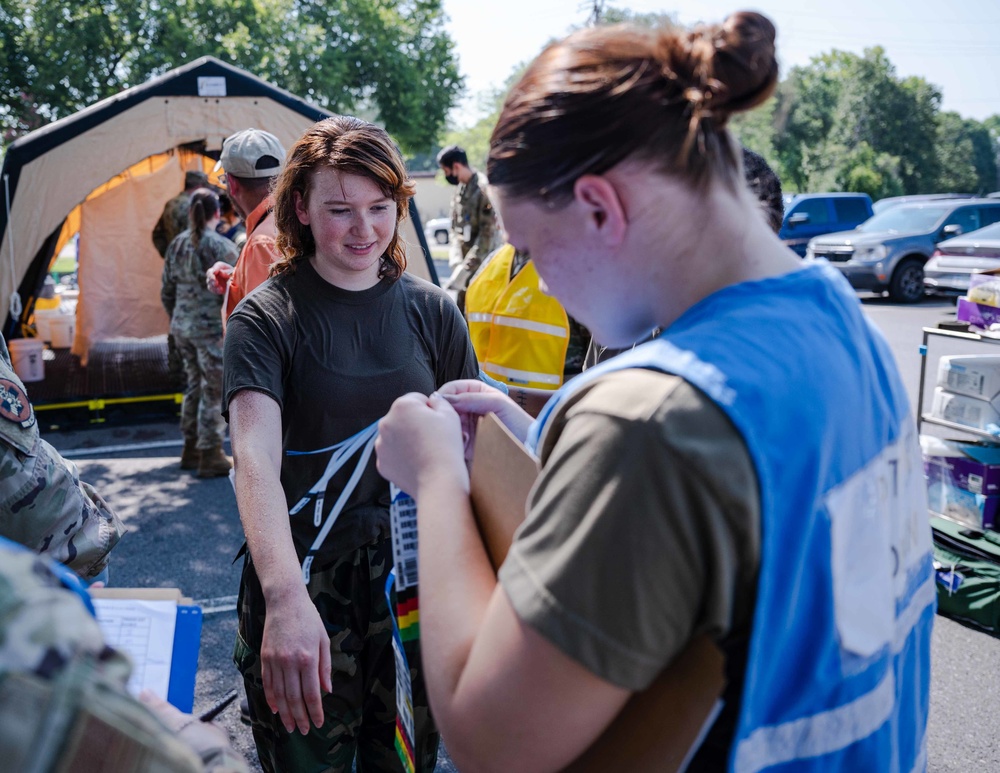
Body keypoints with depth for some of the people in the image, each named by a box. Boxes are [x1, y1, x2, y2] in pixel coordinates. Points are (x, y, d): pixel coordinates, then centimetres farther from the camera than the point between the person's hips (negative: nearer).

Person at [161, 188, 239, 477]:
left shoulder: (177, 245, 8)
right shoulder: (222, 247, -13)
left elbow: (167, 293, 14)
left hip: (182, 327, 7)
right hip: (212, 329, -7)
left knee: (195, 384, 19)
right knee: (215, 391, 2)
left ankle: (191, 450, 28)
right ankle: (211, 456, 8)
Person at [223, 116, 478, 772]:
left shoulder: (433, 311, 1)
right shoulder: (267, 318, -8)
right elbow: (256, 457, -22)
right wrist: (286, 596, -36)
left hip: (414, 575, 2)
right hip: (307, 577, -2)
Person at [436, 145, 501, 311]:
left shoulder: (484, 189, -16)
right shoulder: (460, 191, 12)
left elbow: (488, 232, -20)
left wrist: (469, 266, -20)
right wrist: (456, 259, 0)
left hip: (481, 265, -9)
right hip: (465, 262, 9)